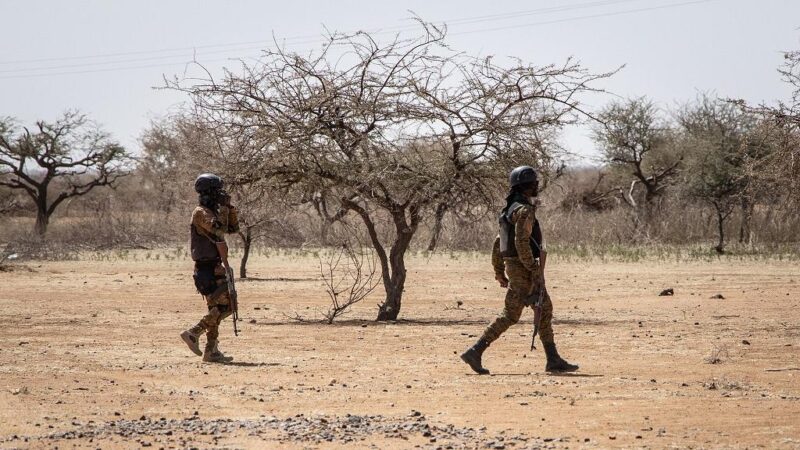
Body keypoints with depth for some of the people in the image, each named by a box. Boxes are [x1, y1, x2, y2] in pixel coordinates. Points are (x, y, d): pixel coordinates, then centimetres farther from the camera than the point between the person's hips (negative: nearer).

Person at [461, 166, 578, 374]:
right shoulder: (524, 210, -15)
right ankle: (475, 352, -10)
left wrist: (499, 271, 21)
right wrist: (534, 269, -22)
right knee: (510, 314, -8)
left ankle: (553, 360, 13)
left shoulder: (511, 210, 16)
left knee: (545, 310, 12)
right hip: (523, 269, -10)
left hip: (513, 266, 10)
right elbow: (521, 242, -25)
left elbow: (498, 242, 19)